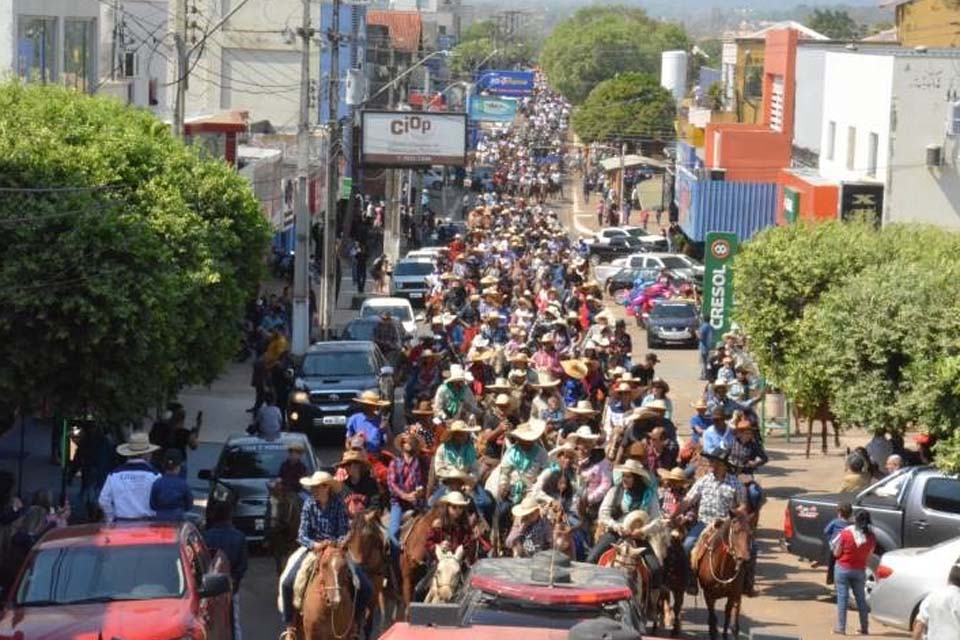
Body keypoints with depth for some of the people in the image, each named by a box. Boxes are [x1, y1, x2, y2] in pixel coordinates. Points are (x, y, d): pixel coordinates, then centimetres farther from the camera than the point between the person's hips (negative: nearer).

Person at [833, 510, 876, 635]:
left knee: (842, 597, 2)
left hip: (843, 569, -3)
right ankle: (865, 628, 18)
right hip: (860, 571, 3)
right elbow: (868, 556, 1)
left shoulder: (845, 533, -15)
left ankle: (841, 627, 0)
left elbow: (836, 553, -8)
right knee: (861, 599, 14)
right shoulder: (871, 536, -8)